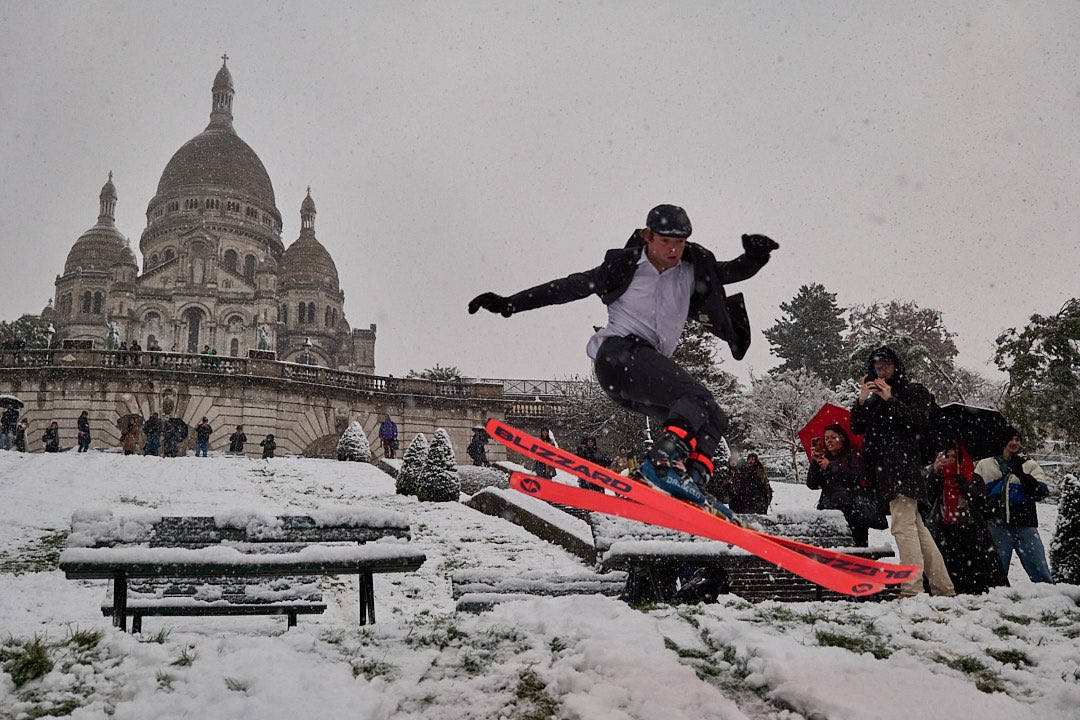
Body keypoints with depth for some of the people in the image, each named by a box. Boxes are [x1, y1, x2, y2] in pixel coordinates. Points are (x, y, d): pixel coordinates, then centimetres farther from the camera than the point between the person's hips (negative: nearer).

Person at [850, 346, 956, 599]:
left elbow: (921, 423, -9)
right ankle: (944, 589, 10)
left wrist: (891, 400, -13)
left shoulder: (914, 391, 7)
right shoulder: (873, 398, 24)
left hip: (904, 464, -7)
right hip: (883, 467, 7)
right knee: (916, 527, 7)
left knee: (903, 526, -17)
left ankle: (911, 590, -21)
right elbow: (856, 428, 12)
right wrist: (861, 401, -3)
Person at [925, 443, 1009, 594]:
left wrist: (960, 479, -6)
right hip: (943, 533, 0)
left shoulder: (973, 478, 12)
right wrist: (934, 471, -12)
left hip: (969, 532, 0)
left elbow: (981, 501, -4)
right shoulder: (934, 475, 14)